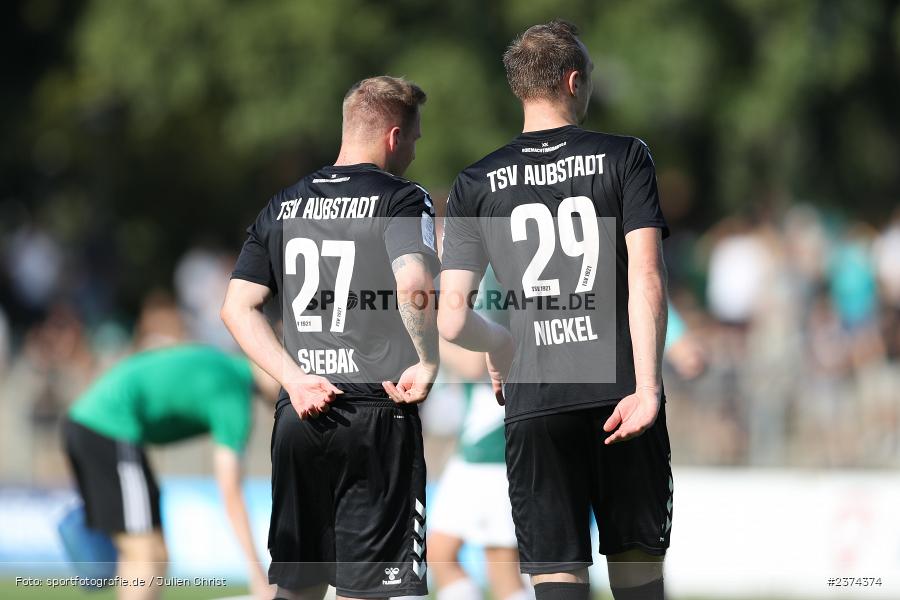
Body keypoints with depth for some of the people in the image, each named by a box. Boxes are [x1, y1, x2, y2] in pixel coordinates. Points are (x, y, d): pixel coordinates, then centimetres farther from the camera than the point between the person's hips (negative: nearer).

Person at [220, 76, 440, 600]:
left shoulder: (283, 207, 13)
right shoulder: (402, 199, -5)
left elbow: (238, 308, 7)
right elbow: (414, 284, -23)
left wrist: (294, 378, 1)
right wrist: (428, 362, -10)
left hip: (300, 415, 5)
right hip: (377, 416, -5)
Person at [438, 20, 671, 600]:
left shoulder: (477, 184, 6)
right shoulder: (625, 157, 2)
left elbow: (453, 320, 2)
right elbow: (646, 276, -10)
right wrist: (647, 388, -12)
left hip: (535, 404, 1)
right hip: (621, 394, -1)